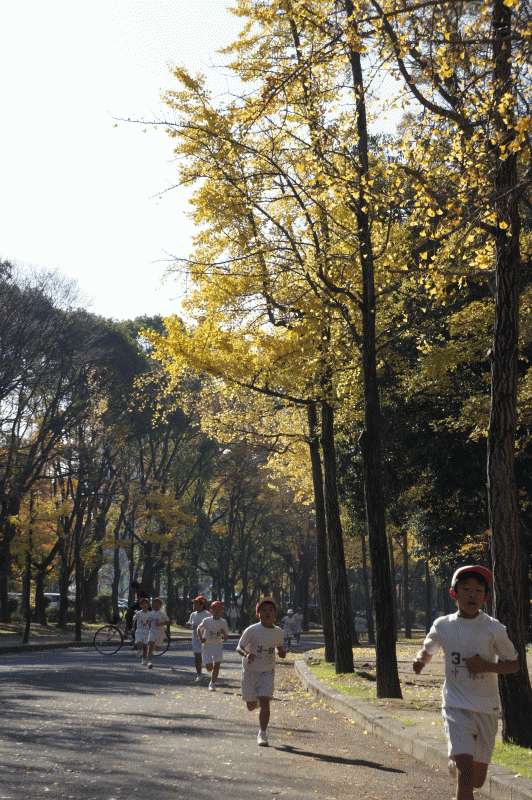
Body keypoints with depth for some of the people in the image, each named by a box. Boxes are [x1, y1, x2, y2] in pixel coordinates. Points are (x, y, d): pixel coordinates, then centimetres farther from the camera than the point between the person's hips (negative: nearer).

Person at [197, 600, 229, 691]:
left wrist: (223, 633, -20)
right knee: (209, 668, -3)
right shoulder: (207, 621, -7)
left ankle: (212, 684, 7)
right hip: (207, 646, -1)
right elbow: (199, 629, 10)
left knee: (217, 665, -11)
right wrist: (201, 637, -8)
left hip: (218, 646, 1)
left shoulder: (223, 622, -2)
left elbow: (225, 639, 2)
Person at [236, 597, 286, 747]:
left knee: (265, 702, -14)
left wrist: (282, 652, -8)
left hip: (268, 672, 1)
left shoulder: (278, 632, -3)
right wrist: (246, 654, -34)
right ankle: (255, 700, 46)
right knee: (251, 706, 7)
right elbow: (239, 647, -12)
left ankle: (262, 734, 1)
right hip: (250, 670, -1)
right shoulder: (252, 630, -14)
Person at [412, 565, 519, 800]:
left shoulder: (493, 628, -5)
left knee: (478, 779, 13)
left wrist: (487, 666, -16)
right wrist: (419, 660, -6)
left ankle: (454, 765, 45)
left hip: (487, 709, 1)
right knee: (466, 775, -18)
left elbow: (514, 664, 2)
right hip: (456, 707, -1)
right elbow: (427, 651, 18)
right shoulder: (442, 626, 0)